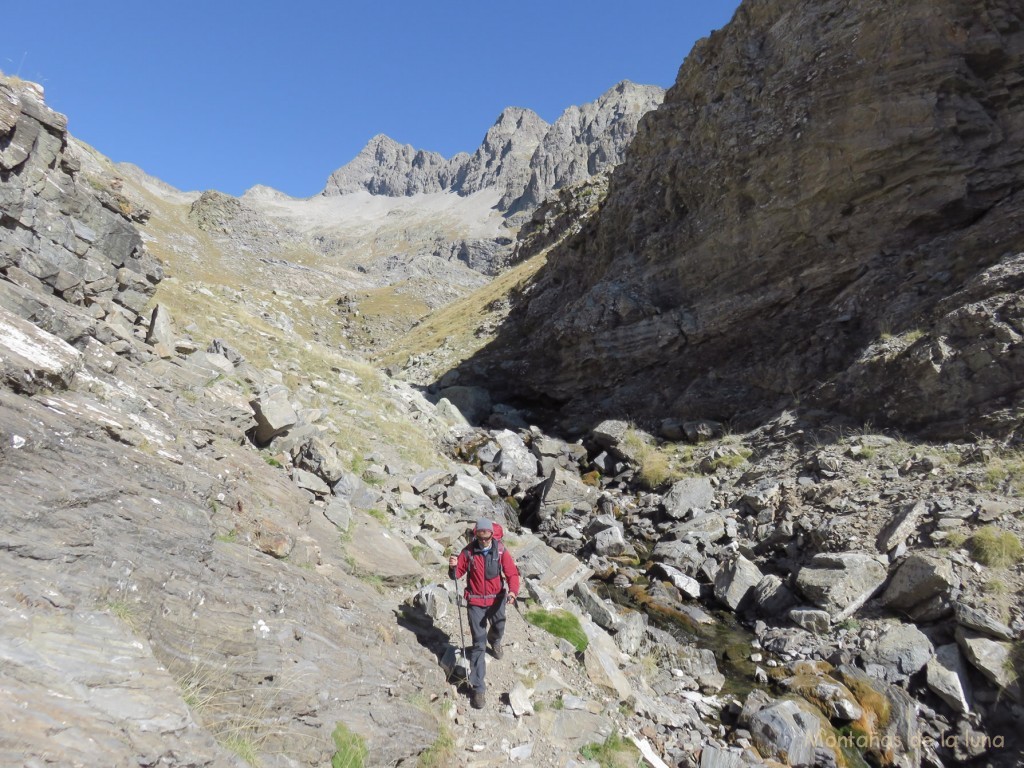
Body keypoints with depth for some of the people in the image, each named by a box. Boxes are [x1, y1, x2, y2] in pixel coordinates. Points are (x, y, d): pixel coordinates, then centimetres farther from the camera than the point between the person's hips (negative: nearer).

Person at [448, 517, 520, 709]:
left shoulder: (500, 551, -14)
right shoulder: (469, 551, -14)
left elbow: (512, 573, -15)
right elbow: (457, 574, -6)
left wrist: (513, 591, -34)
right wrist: (453, 567, -30)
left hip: (496, 599, 2)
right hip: (475, 601, -2)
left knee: (498, 630, 27)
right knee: (478, 644, -3)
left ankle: (495, 642, 65)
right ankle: (478, 688, 3)